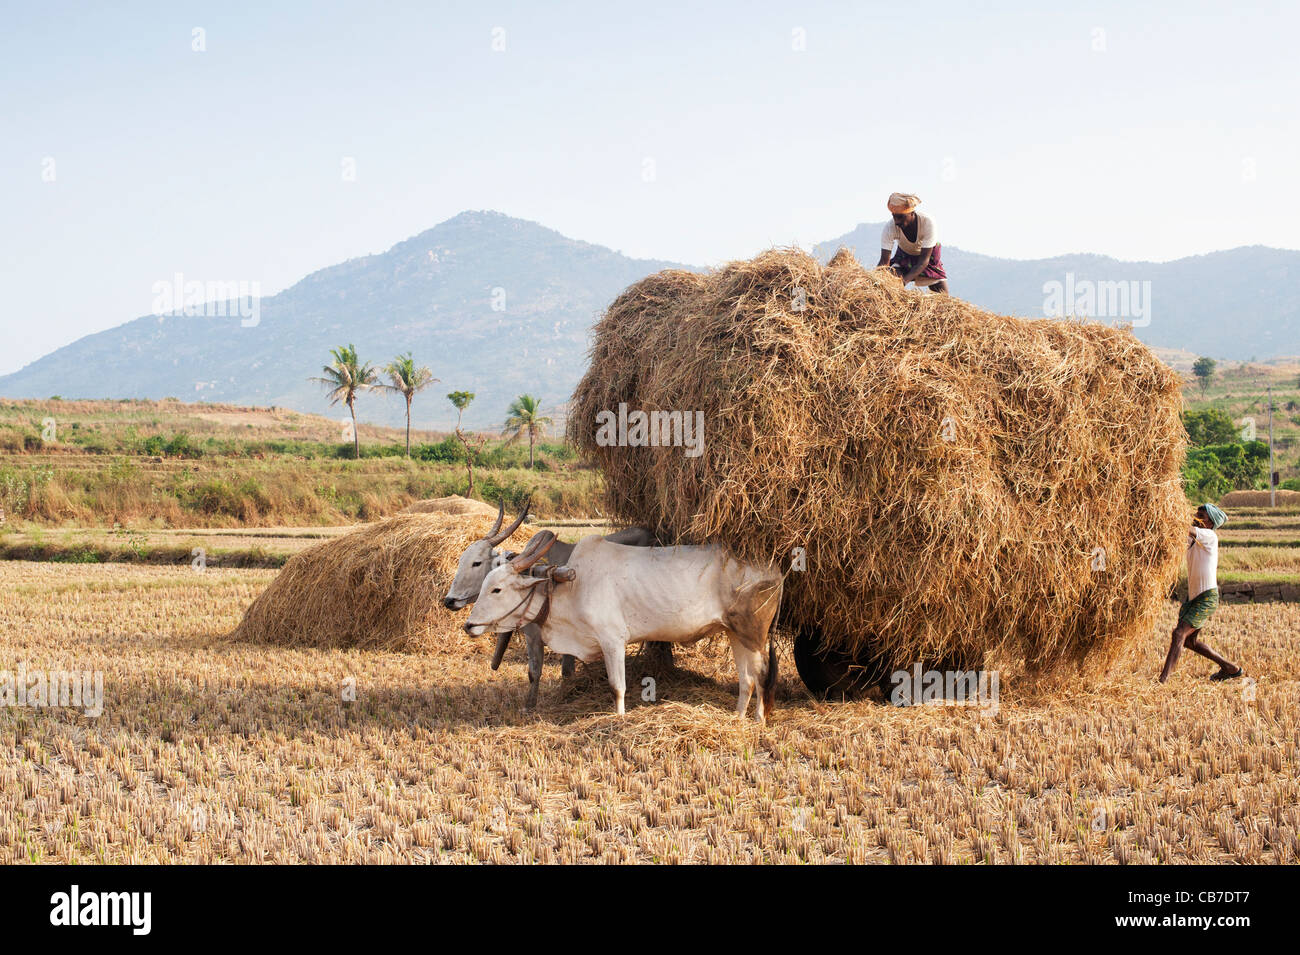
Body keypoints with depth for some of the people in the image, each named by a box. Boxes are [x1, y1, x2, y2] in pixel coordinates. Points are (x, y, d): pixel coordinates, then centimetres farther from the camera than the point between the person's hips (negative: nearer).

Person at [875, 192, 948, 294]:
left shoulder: (927, 222, -36)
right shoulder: (890, 227, -31)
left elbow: (924, 259, -36)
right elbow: (884, 261, -29)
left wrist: (905, 279, -50)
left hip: (929, 254, -1)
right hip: (904, 255, 1)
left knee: (943, 297, -6)